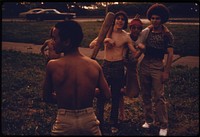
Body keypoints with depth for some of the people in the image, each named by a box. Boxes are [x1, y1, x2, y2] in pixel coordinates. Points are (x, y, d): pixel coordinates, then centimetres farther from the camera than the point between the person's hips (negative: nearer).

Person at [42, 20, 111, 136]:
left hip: (65, 121, -2)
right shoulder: (95, 65, -9)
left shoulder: (53, 66, -15)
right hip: (89, 119, 2)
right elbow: (107, 95, -2)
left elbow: (47, 97, -3)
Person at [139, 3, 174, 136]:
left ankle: (163, 125, 6)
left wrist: (166, 71, -13)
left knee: (159, 96, -5)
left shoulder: (167, 34, -6)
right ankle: (149, 120, 25)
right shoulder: (146, 31, 6)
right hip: (144, 65, 5)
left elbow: (170, 54, -8)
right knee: (146, 95, 10)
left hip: (157, 66, -5)